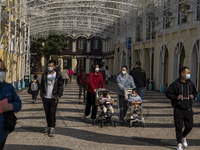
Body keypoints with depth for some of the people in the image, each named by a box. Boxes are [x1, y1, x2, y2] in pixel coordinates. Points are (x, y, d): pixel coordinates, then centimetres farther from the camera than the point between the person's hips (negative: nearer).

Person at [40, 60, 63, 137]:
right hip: (45, 98, 3)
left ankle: (52, 128, -4)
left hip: (54, 98, -3)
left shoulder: (58, 76, 1)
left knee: (52, 113, -8)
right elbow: (42, 86, 13)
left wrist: (58, 96, -7)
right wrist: (42, 95, 4)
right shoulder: (44, 75, 9)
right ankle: (48, 126, 18)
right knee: (47, 113, 7)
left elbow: (60, 87, 1)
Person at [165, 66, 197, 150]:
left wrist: (193, 96, -2)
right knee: (179, 127, 2)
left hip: (188, 109, 4)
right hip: (178, 109, -4)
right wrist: (176, 97, -17)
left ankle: (184, 137, 37)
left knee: (189, 126, 6)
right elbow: (168, 93, -4)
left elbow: (195, 92, 20)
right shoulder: (175, 84, -9)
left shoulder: (190, 83, 5)